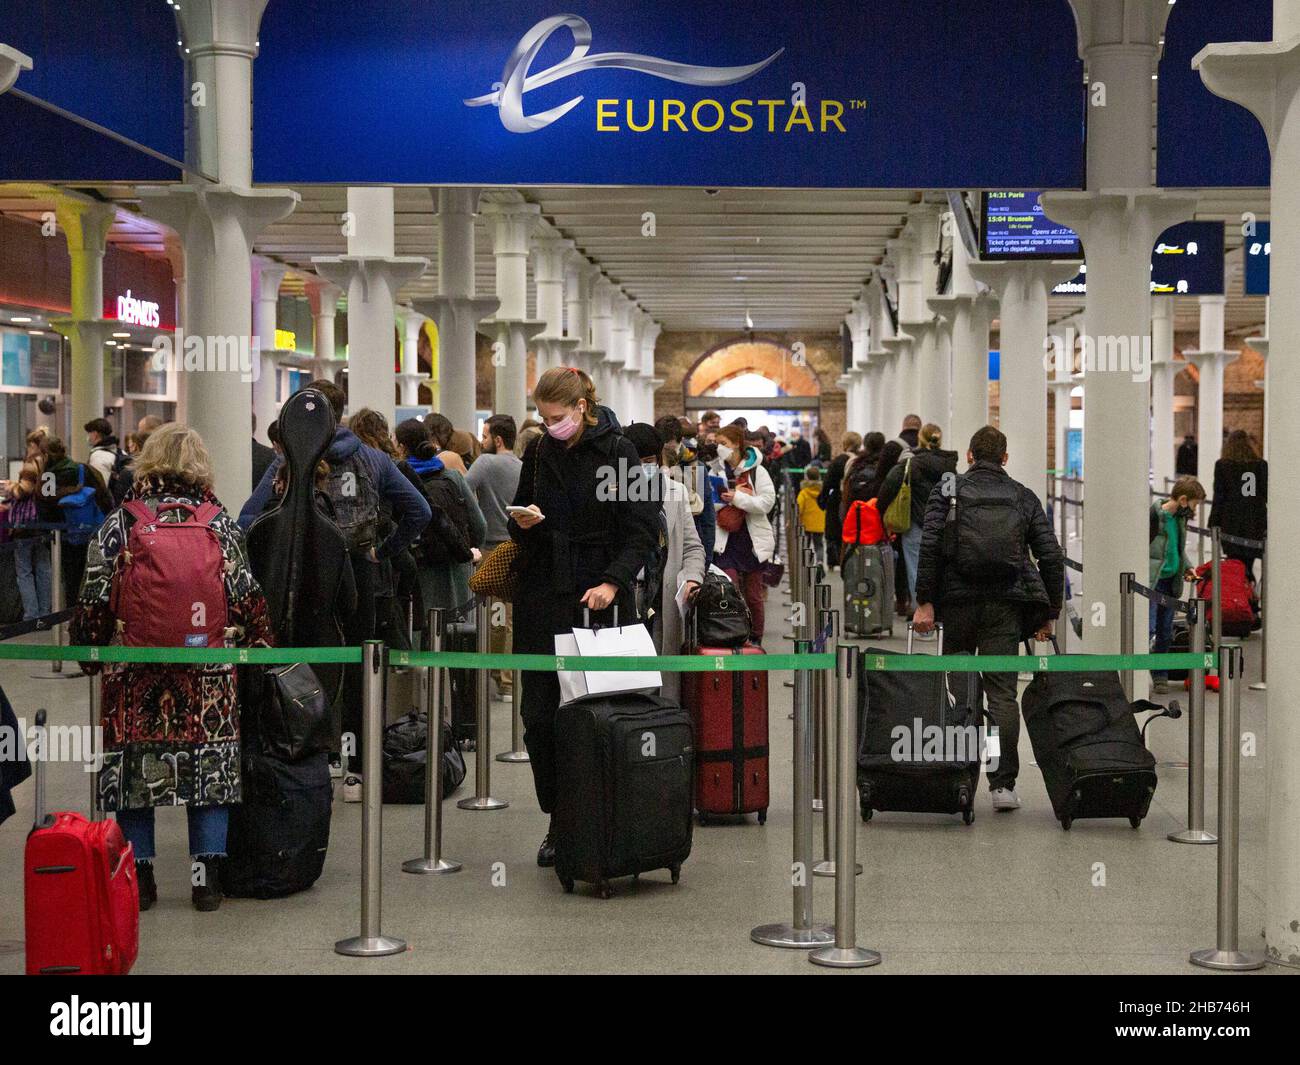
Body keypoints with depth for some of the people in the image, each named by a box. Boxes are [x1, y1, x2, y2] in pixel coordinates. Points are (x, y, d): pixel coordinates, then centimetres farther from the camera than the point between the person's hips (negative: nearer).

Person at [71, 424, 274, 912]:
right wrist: (260, 646, 13)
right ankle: (207, 876, 5)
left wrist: (88, 652, 13)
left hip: (133, 669, 0)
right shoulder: (220, 524, 3)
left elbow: (93, 599, 1)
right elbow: (246, 597, 2)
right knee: (210, 762, 7)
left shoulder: (118, 524, 0)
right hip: (208, 673, 1)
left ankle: (137, 876, 11)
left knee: (135, 764, 8)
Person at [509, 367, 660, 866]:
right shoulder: (538, 453, 10)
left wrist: (613, 581, -19)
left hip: (600, 600, -4)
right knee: (540, 714, 0)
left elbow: (643, 529, -7)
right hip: (544, 600, 4)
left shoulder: (618, 452, -4)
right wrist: (523, 522, -2)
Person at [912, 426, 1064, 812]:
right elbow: (1051, 556, 4)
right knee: (1002, 693, 0)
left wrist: (924, 602, -9)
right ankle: (1003, 783, -7)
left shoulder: (947, 491, 5)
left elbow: (930, 546, -9)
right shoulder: (1023, 497, 10)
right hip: (1006, 606, 0)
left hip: (958, 600, 0)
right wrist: (1048, 614, 9)